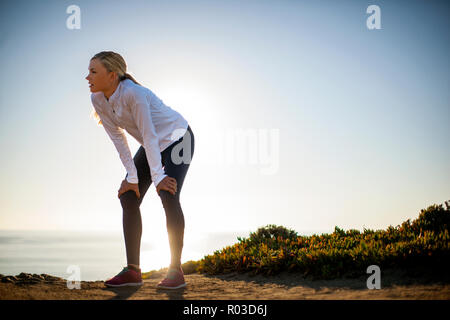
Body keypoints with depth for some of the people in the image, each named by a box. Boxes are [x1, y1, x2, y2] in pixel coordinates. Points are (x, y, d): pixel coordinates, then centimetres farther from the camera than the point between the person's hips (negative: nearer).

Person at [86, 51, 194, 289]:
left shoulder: (133, 93, -33)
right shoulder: (98, 100, -12)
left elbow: (149, 136, -31)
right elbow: (118, 138, -8)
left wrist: (158, 177, -30)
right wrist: (132, 177, -10)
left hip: (177, 139, -7)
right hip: (152, 145, 8)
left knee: (168, 195, -23)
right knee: (128, 197, -4)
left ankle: (176, 271, -16)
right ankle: (132, 271, -1)